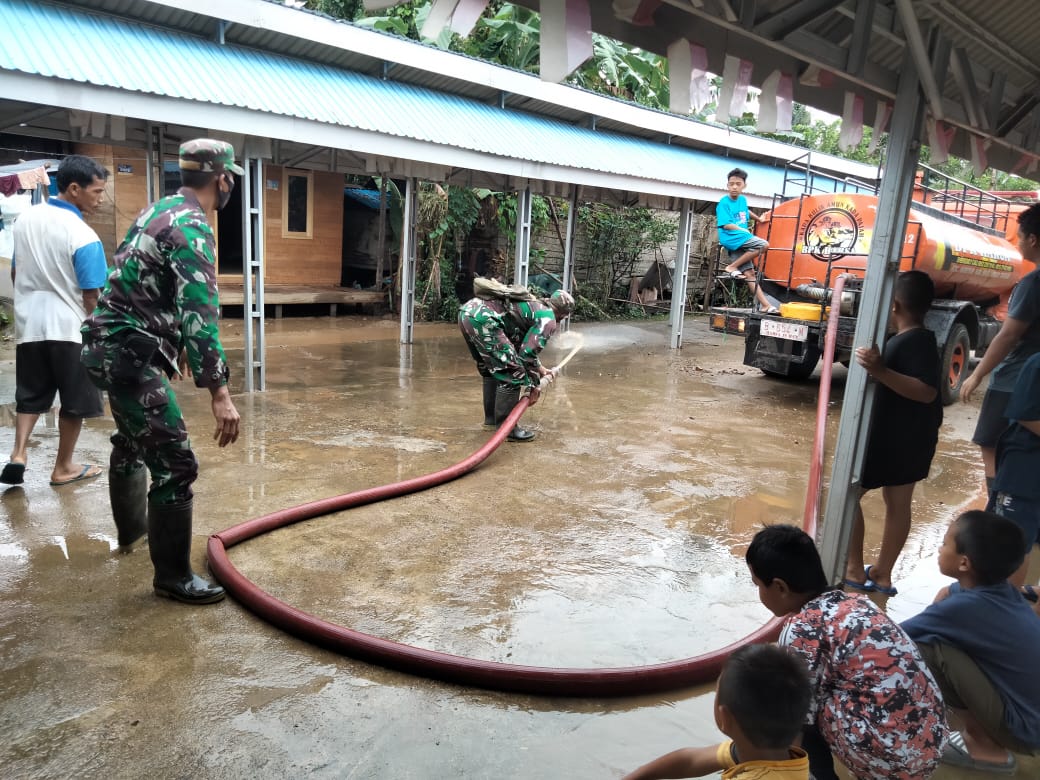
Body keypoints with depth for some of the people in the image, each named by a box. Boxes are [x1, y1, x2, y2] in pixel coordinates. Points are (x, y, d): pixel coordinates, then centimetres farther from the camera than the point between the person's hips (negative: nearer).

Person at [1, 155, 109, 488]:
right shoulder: (84, 236, -18)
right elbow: (91, 298, -16)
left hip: (28, 323, 6)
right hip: (69, 327, -6)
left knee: (29, 395, 19)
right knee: (74, 401, 8)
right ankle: (63, 467, 17)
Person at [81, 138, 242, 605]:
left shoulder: (160, 210, 13)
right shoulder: (191, 228, -18)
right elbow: (199, 315, -28)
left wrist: (177, 345, 34)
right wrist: (219, 393, -31)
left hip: (112, 345, 11)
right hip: (129, 353, -11)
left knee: (133, 440, 29)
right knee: (175, 464, -7)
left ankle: (132, 527, 50)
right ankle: (173, 576, 2)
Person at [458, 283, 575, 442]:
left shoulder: (533, 306, 32)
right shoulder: (548, 319, 5)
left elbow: (523, 346, 44)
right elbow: (528, 353, -1)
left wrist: (539, 368, 52)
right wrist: (535, 384, 11)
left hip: (467, 311, 10)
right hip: (482, 319, -10)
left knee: (491, 368, 26)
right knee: (512, 373, -1)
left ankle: (491, 417, 37)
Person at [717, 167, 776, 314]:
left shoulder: (743, 199, 16)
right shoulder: (724, 203, -7)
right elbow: (726, 225, -15)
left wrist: (759, 218, 50)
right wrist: (744, 231, -12)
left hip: (742, 239, 7)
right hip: (731, 238, -7)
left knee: (749, 273, 0)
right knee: (763, 245, -22)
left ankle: (765, 305, -4)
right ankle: (732, 267, -14)